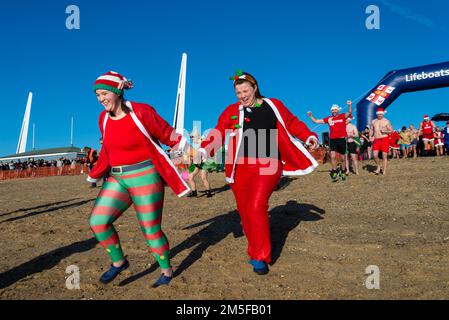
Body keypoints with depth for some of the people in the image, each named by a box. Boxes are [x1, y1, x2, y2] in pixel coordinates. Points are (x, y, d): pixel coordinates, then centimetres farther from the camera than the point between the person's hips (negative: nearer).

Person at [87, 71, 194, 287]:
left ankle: (167, 271, 26)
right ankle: (118, 262, 19)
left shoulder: (141, 112, -13)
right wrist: (93, 177, 26)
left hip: (145, 177, -6)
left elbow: (168, 135, -6)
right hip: (117, 179, 6)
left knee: (150, 229, 2)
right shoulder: (104, 118, 7)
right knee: (97, 221, -5)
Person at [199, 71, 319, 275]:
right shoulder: (231, 111, 6)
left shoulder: (273, 105, 8)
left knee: (256, 207, -16)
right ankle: (256, 251, 30)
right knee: (244, 210, 8)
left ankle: (260, 257, 0)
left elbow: (292, 123, 15)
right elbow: (218, 133, -6)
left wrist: (309, 136, 1)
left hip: (267, 165, -2)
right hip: (241, 166, 3)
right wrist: (204, 150, -22)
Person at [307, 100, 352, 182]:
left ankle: (343, 172, 29)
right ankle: (334, 172, -1)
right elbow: (316, 121, 8)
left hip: (342, 139, -1)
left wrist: (349, 105, -38)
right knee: (333, 156, -14)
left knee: (343, 157, 10)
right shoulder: (329, 119, 6)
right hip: (333, 140, 1)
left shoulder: (343, 116, 1)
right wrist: (310, 116, -5)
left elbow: (350, 112, -20)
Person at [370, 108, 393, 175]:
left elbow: (391, 131, 2)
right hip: (376, 140, 3)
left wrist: (385, 131, -17)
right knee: (375, 155, -9)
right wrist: (370, 137, 5)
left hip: (384, 139, -3)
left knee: (384, 156, -2)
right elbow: (371, 130, 22)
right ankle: (379, 166, 17)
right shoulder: (373, 121, 12)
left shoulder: (386, 121, 2)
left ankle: (384, 171, 5)